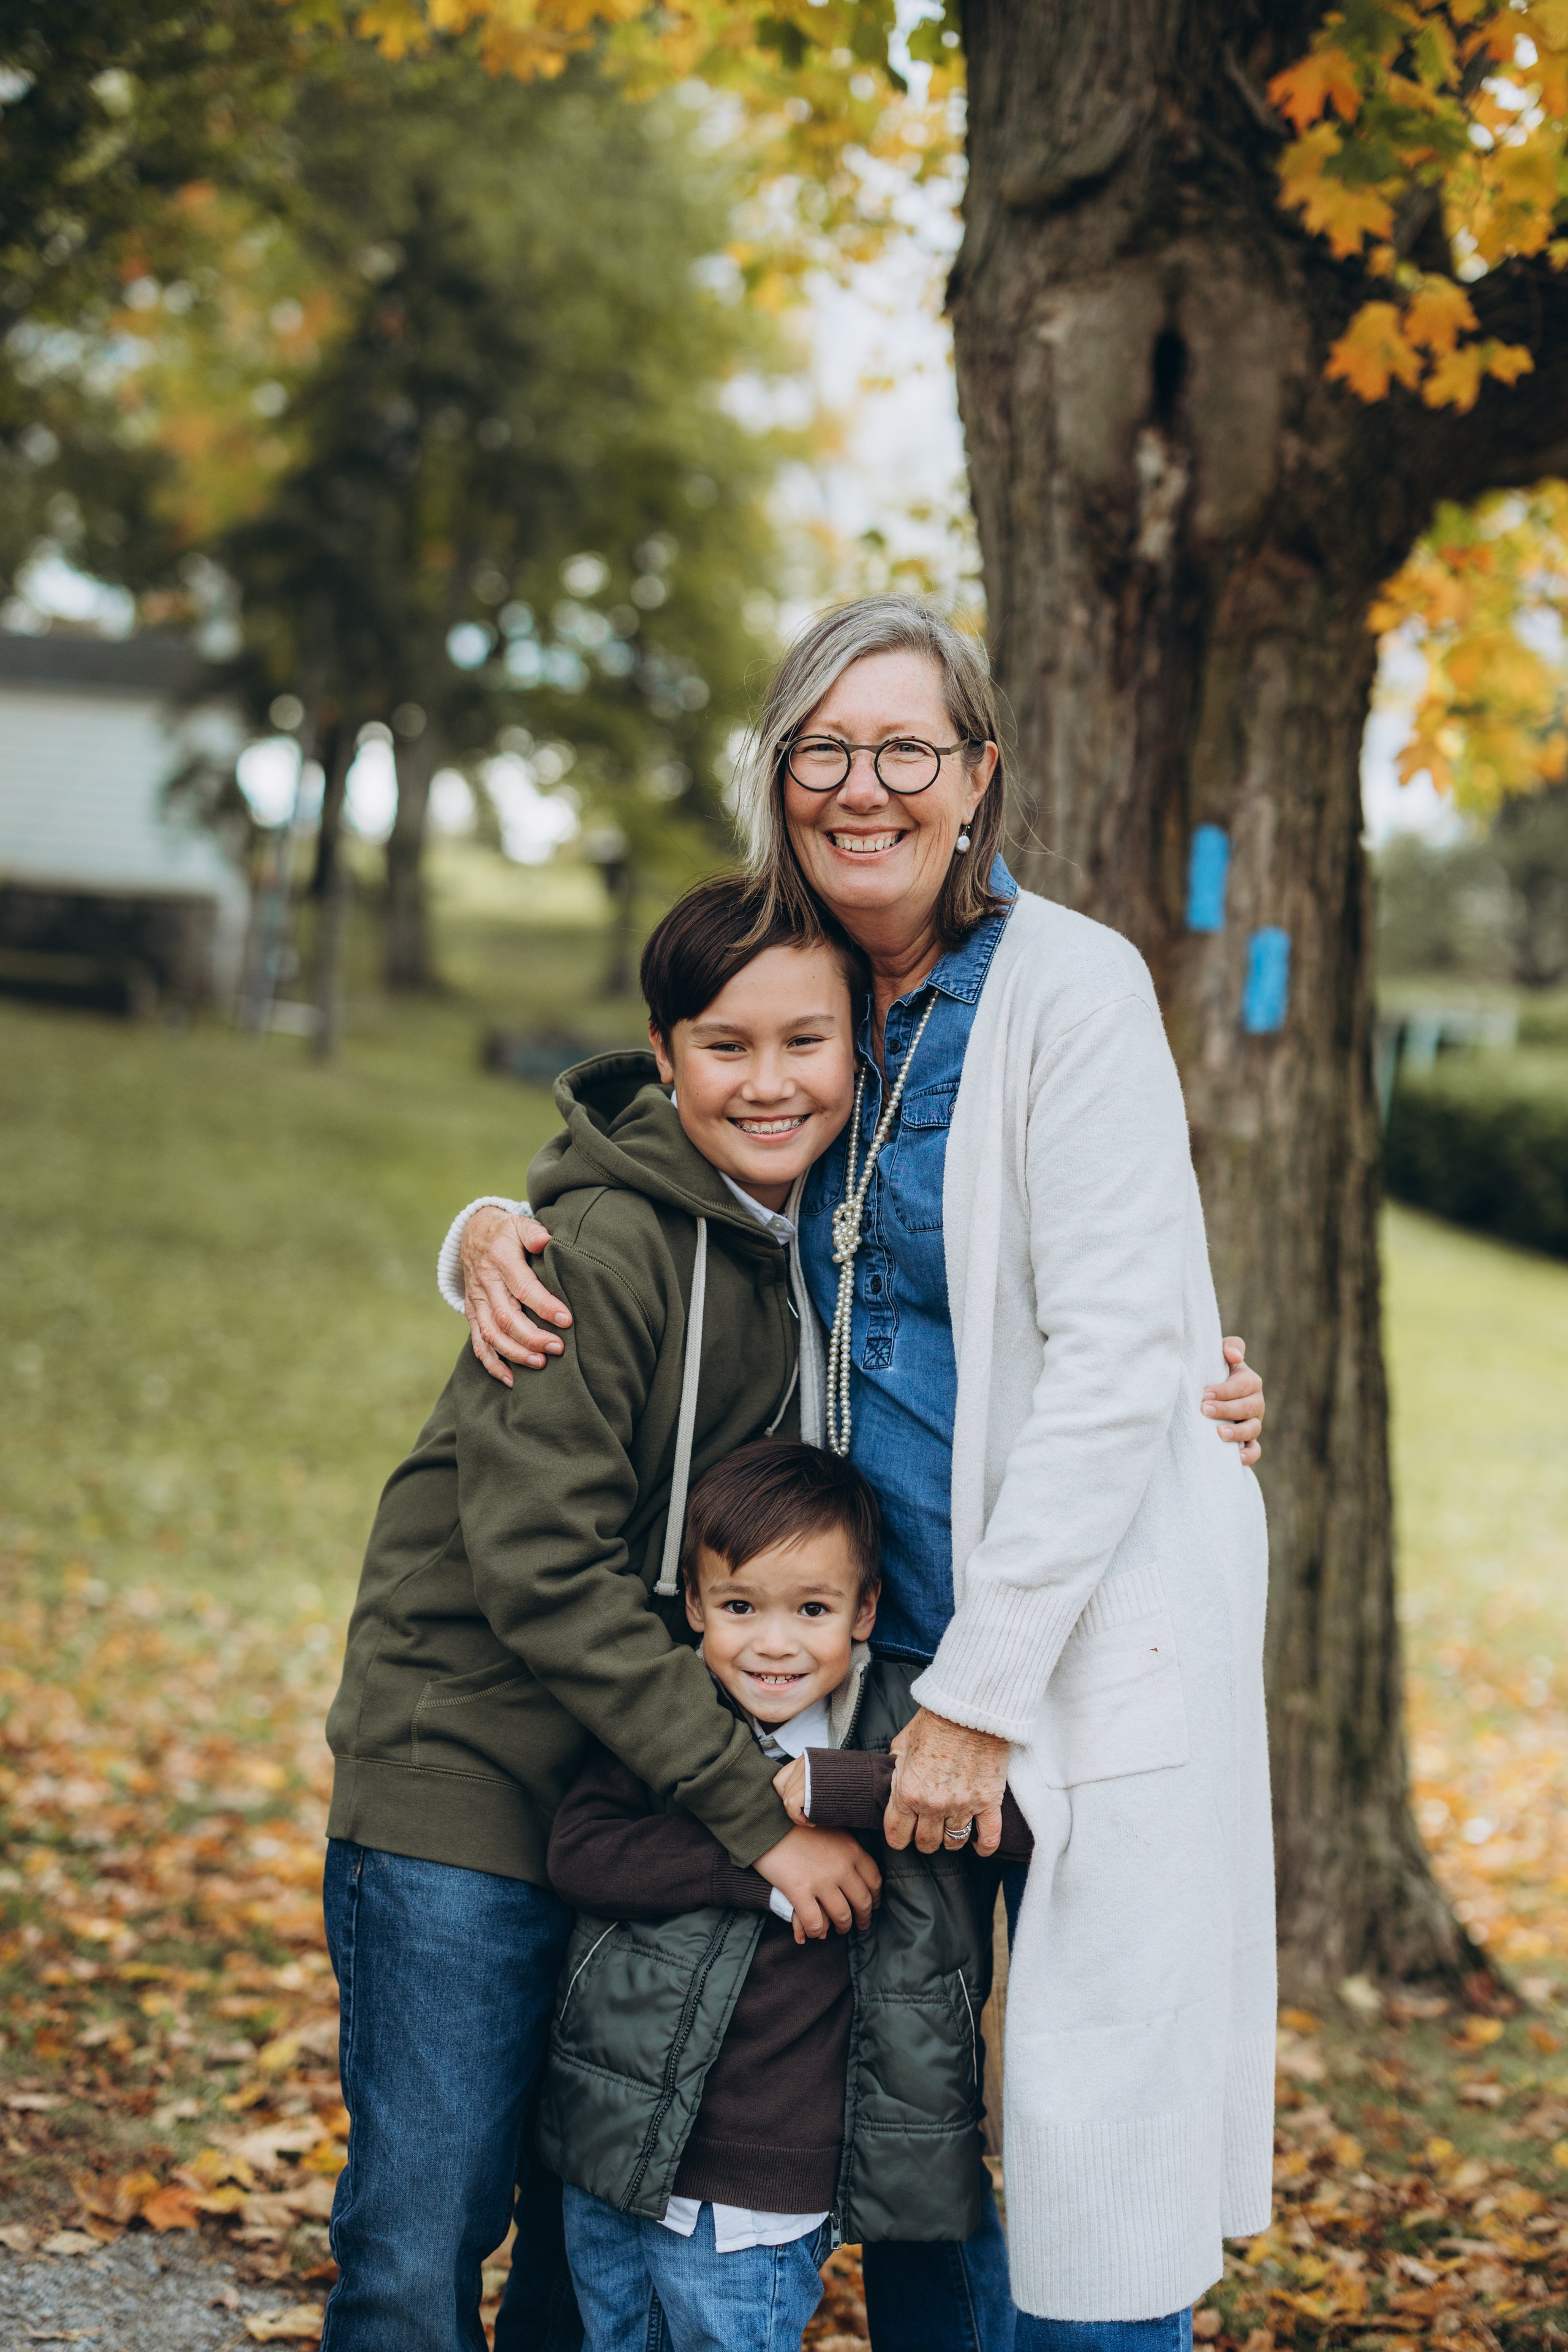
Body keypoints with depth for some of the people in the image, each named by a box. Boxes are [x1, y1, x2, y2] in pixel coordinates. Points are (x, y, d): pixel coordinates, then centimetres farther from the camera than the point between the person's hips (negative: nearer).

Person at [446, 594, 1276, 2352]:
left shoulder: (1068, 986, -10)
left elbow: (1115, 1358, -15)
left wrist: (983, 1690, -16)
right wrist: (494, 1238, -2)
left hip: (1100, 1618, -6)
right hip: (891, 1624, 6)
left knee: (1090, 2151, -5)